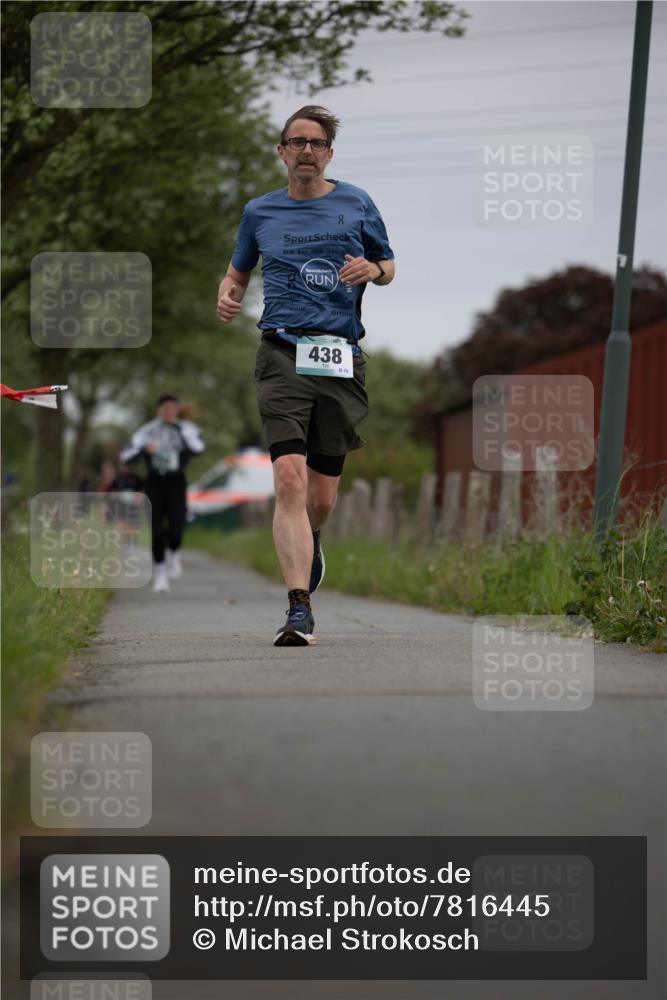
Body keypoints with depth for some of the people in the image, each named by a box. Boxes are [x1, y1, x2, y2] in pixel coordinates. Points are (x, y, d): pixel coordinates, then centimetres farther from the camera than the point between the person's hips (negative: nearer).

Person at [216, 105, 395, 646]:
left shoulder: (357, 205, 11)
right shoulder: (260, 212, 13)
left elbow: (389, 265, 21)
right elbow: (238, 270, 26)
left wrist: (374, 269, -3)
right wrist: (227, 295, 3)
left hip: (342, 359, 1)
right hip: (283, 355, -1)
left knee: (321, 497, 4)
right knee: (290, 477, -20)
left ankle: (309, 542, 42)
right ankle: (299, 609, -24)